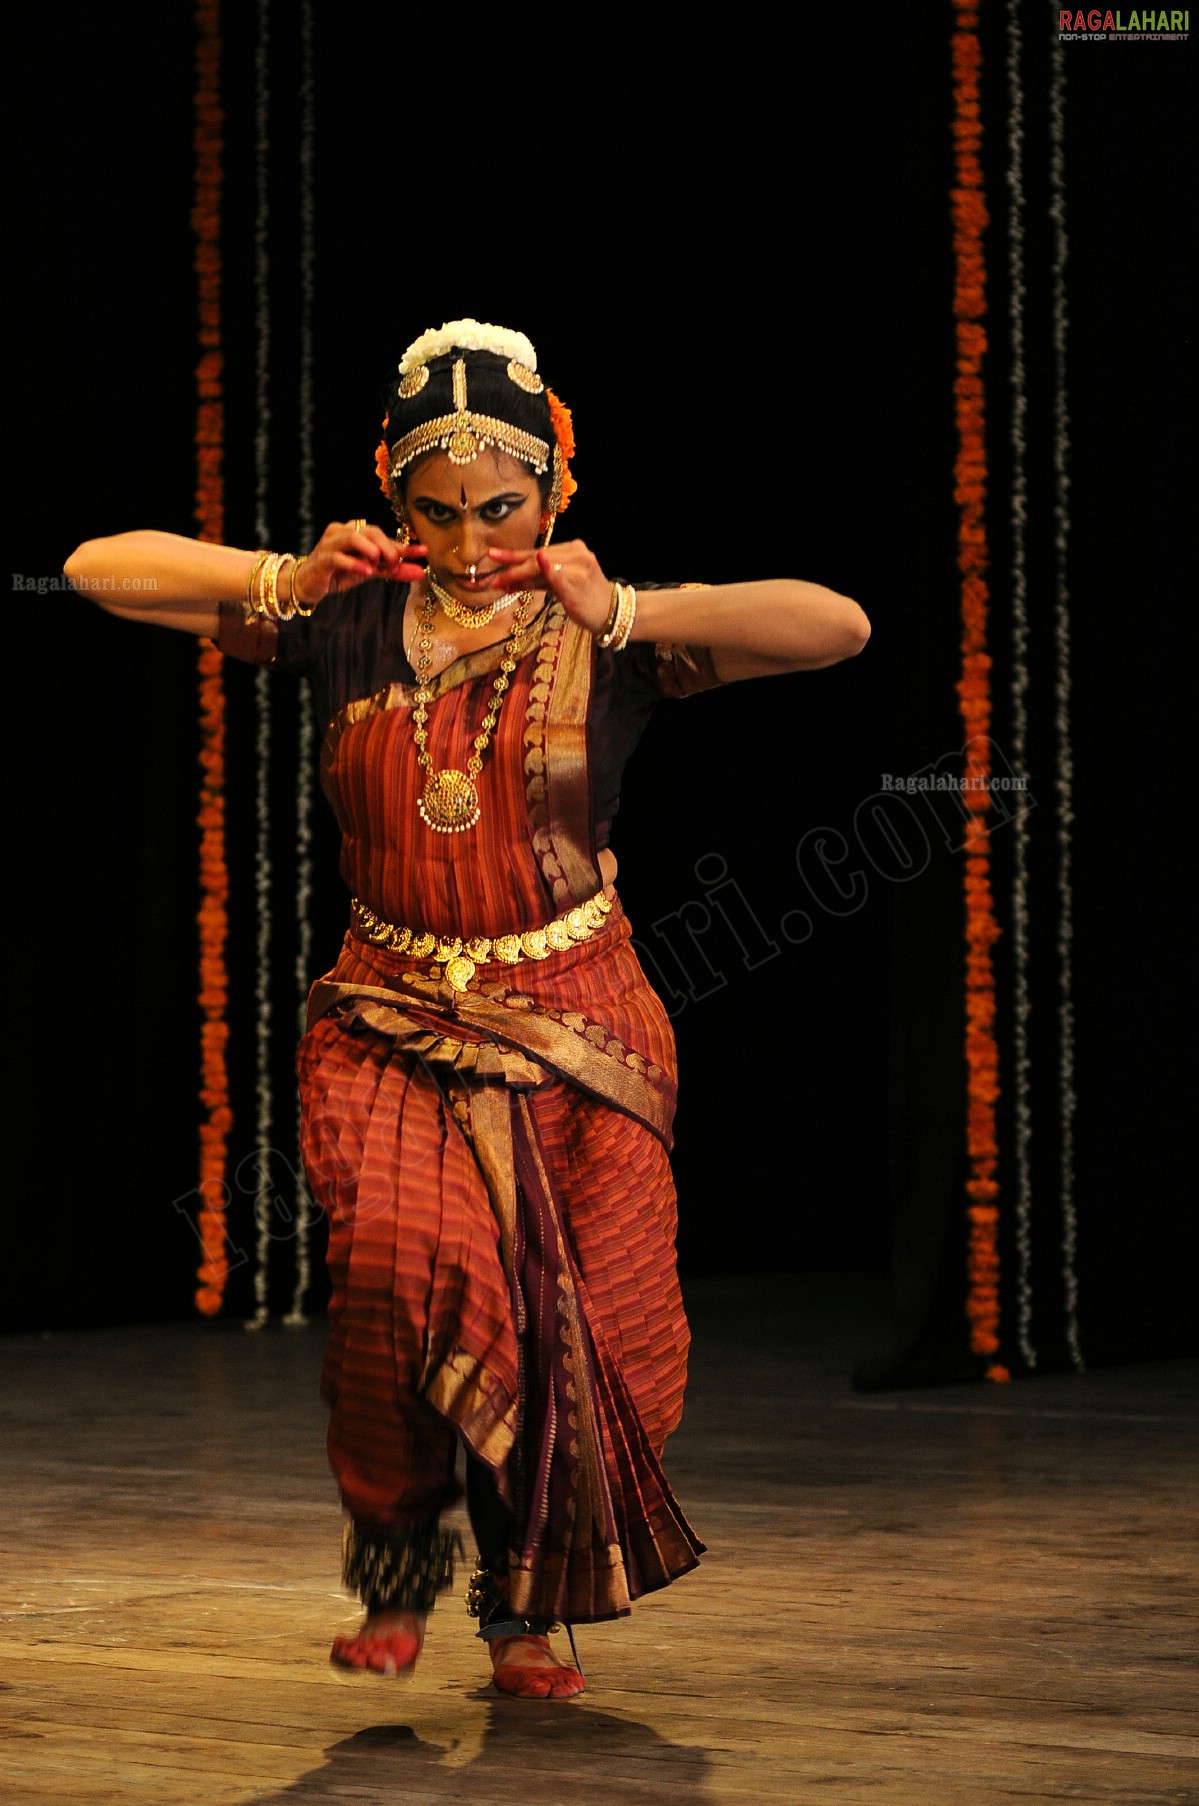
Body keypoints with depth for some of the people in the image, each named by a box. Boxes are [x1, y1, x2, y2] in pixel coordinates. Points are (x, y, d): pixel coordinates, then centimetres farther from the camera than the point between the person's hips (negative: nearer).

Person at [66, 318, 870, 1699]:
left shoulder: (607, 631, -3)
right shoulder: (348, 623, 1)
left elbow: (839, 626, -15)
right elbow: (99, 569, 0)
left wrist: (626, 614, -21)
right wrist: (289, 584, -13)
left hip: (570, 1022, 0)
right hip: (392, 1017, 0)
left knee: (581, 1322, -5)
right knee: (403, 1261, -24)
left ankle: (530, 1607, 23)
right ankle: (396, 1567, 1)